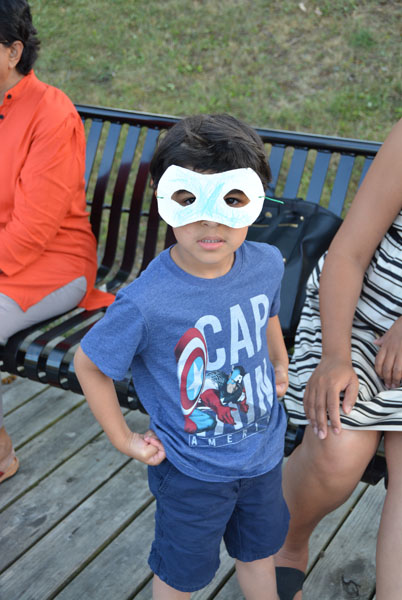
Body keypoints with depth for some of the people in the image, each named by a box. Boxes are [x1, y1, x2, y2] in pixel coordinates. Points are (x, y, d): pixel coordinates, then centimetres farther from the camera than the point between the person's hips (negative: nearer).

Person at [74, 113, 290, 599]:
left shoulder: (267, 264, -15)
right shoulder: (146, 303, -32)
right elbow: (88, 363, -15)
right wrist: (123, 439, -10)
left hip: (264, 452, 5)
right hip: (192, 471, -4)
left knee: (258, 549, 30)